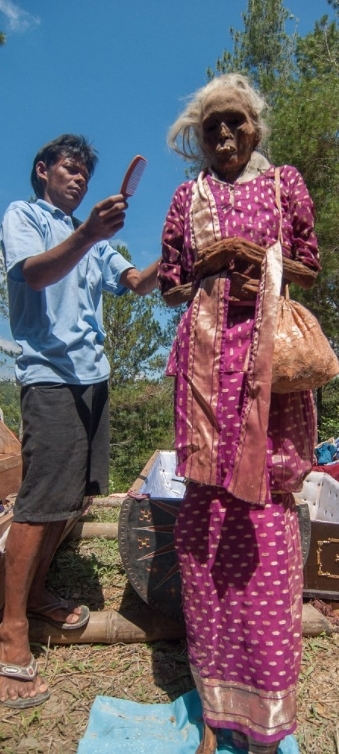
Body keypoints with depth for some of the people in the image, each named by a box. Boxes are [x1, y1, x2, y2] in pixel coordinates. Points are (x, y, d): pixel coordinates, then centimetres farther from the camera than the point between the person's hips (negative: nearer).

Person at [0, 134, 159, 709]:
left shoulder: (93, 239, 25)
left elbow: (138, 283, 15)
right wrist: (87, 235, -31)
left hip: (92, 374, 7)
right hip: (49, 372, -7)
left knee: (73, 494, 10)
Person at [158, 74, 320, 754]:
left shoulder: (285, 182, 19)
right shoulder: (187, 196, 20)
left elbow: (310, 269, 14)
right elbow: (169, 286, 16)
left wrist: (256, 255, -1)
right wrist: (209, 265, -2)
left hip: (269, 348, 0)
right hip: (207, 350, 1)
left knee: (265, 501, -6)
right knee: (206, 500, -5)